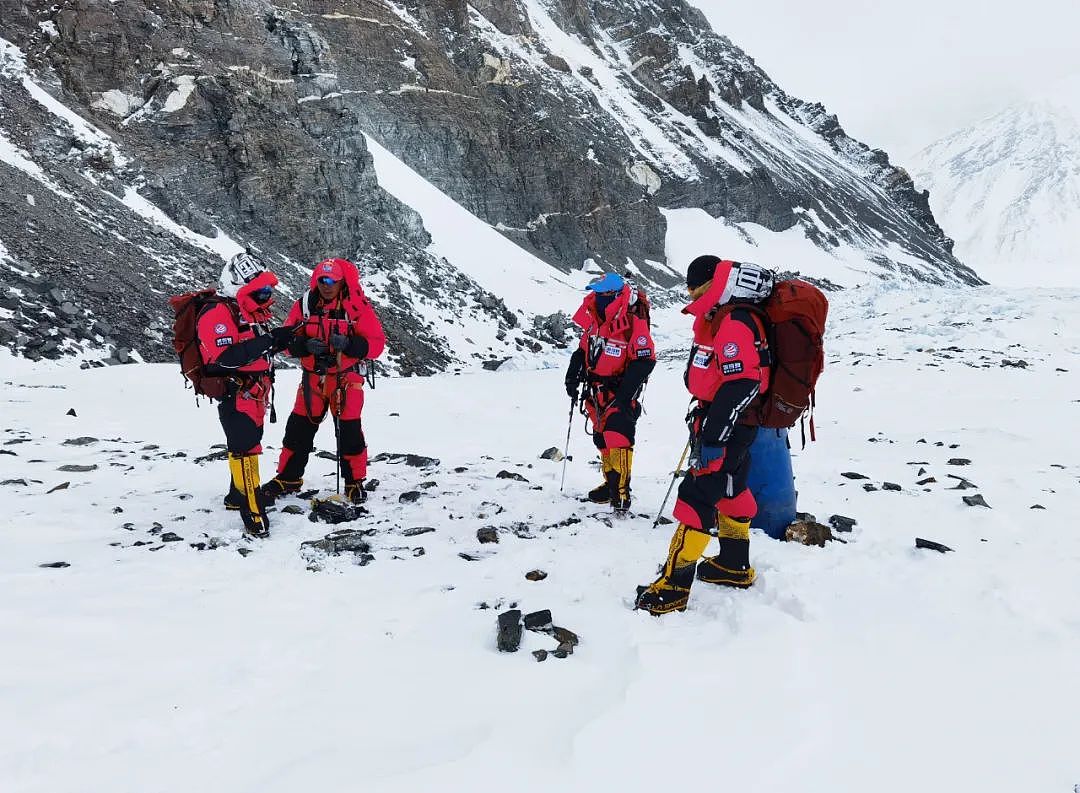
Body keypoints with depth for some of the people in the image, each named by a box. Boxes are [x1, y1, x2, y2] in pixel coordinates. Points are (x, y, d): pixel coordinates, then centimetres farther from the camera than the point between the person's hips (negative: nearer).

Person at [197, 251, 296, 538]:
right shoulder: (218, 315, -18)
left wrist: (279, 340, 4)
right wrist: (267, 341, -30)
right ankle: (253, 512, -12)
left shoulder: (253, 313, 13)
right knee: (245, 447, -13)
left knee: (248, 443, 20)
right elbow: (224, 358, -28)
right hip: (234, 393, -10)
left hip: (255, 392, 10)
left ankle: (237, 495, 36)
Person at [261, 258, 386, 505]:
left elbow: (376, 343, -10)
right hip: (313, 376, 3)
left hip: (346, 377, -3)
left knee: (349, 431, -2)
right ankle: (288, 478, 25)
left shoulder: (358, 306, -9)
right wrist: (305, 345, -19)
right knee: (299, 428, 8)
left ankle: (355, 482, 15)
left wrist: (349, 343, -26)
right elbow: (288, 340, 3)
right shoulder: (304, 304, 0)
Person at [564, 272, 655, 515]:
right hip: (597, 392, 8)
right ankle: (611, 483, 28)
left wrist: (625, 394, -23)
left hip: (620, 394, -8)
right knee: (602, 439, 15)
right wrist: (572, 377, 7)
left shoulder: (634, 325, -18)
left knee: (618, 440, -16)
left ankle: (621, 492, -16)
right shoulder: (593, 322, 5)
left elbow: (644, 361, -19)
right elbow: (582, 351, 18)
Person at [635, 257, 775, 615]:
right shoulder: (718, 320, 12)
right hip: (723, 422, 11)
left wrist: (713, 438, -29)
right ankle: (734, 565, 37)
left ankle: (674, 587, -9)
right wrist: (702, 417, 28)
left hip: (730, 427, -11)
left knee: (698, 497, -11)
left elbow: (739, 386, -29)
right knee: (730, 490, 21)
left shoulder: (736, 325, -22)